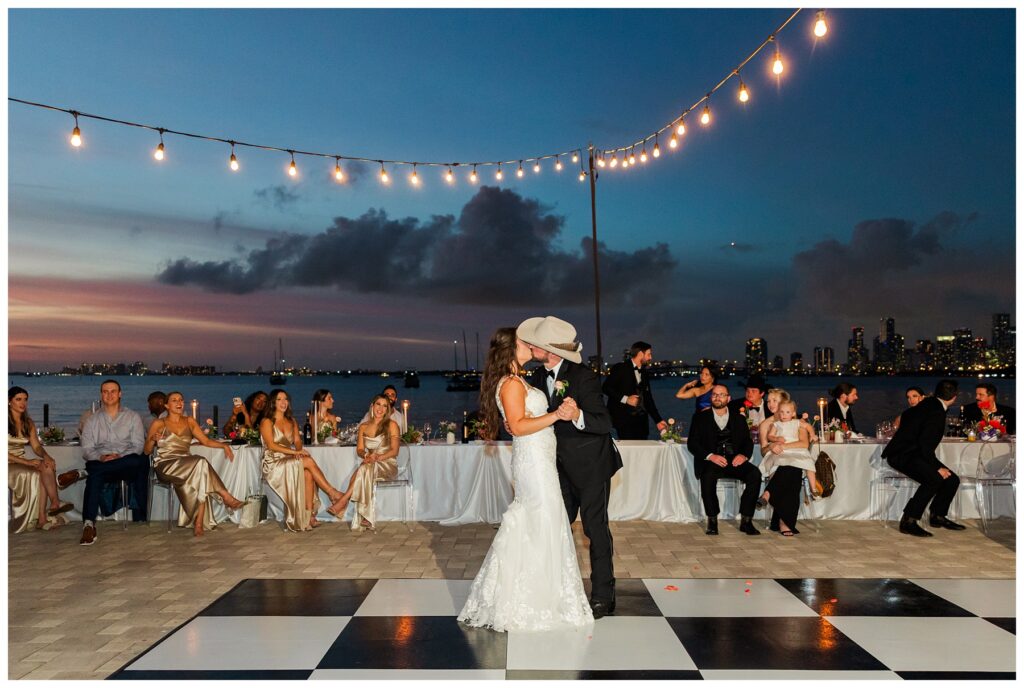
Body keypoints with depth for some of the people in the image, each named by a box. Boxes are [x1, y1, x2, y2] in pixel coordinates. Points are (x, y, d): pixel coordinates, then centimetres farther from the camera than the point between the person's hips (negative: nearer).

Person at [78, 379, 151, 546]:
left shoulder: (132, 417, 17)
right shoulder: (93, 420, 22)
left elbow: (138, 446, 6)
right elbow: (86, 449, 10)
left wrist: (120, 457, -14)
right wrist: (101, 458, -12)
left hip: (127, 463, 0)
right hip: (100, 462, 1)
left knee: (142, 461, -36)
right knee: (94, 477, -35)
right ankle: (89, 525, -39)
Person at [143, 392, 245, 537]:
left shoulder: (189, 421, 15)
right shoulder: (158, 424, 5)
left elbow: (206, 441, 13)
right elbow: (146, 451, 5)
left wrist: (224, 445, -4)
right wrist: (153, 440, -17)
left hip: (187, 466, 4)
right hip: (165, 465, -3)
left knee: (199, 482, -32)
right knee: (201, 463, -31)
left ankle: (199, 522, -33)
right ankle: (226, 497, -26)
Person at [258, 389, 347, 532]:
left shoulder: (291, 421, 19)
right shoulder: (267, 421, -1)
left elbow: (297, 440, 9)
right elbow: (271, 445, -13)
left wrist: (299, 450, -15)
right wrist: (294, 452, -22)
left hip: (289, 460, 5)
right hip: (273, 463, -5)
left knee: (308, 474, -28)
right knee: (309, 461, -27)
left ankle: (309, 515, -30)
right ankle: (333, 493, -22)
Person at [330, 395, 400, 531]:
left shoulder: (391, 425, 1)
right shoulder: (363, 427, 14)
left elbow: (394, 451, -6)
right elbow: (359, 450, 9)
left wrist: (377, 457, -22)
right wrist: (366, 455, -15)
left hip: (388, 465, -3)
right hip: (370, 465, 3)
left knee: (364, 469, -34)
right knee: (364, 470, -34)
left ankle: (344, 500, -29)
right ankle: (365, 519, -39)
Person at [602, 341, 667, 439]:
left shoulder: (644, 373, 20)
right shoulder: (620, 368, 0)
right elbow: (606, 388, -8)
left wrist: (658, 420, 16)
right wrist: (625, 399, -15)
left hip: (641, 421, 6)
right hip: (624, 419, -6)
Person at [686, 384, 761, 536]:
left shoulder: (738, 419, 20)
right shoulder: (700, 418, 12)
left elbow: (748, 441, 12)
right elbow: (692, 443, 2)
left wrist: (744, 455, -11)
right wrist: (710, 456, -15)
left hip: (734, 460, 2)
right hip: (710, 461, -2)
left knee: (755, 474, -27)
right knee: (708, 475, -36)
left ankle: (746, 520, -18)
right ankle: (712, 520, -20)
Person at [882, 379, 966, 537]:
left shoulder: (929, 403, 8)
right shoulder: (936, 413, -20)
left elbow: (905, 415, 26)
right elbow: (925, 445, -25)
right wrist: (937, 467, -21)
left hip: (914, 451, 10)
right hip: (902, 456, -10)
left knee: (952, 480, 5)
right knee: (934, 478, -31)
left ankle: (937, 516, 22)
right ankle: (908, 521, -24)